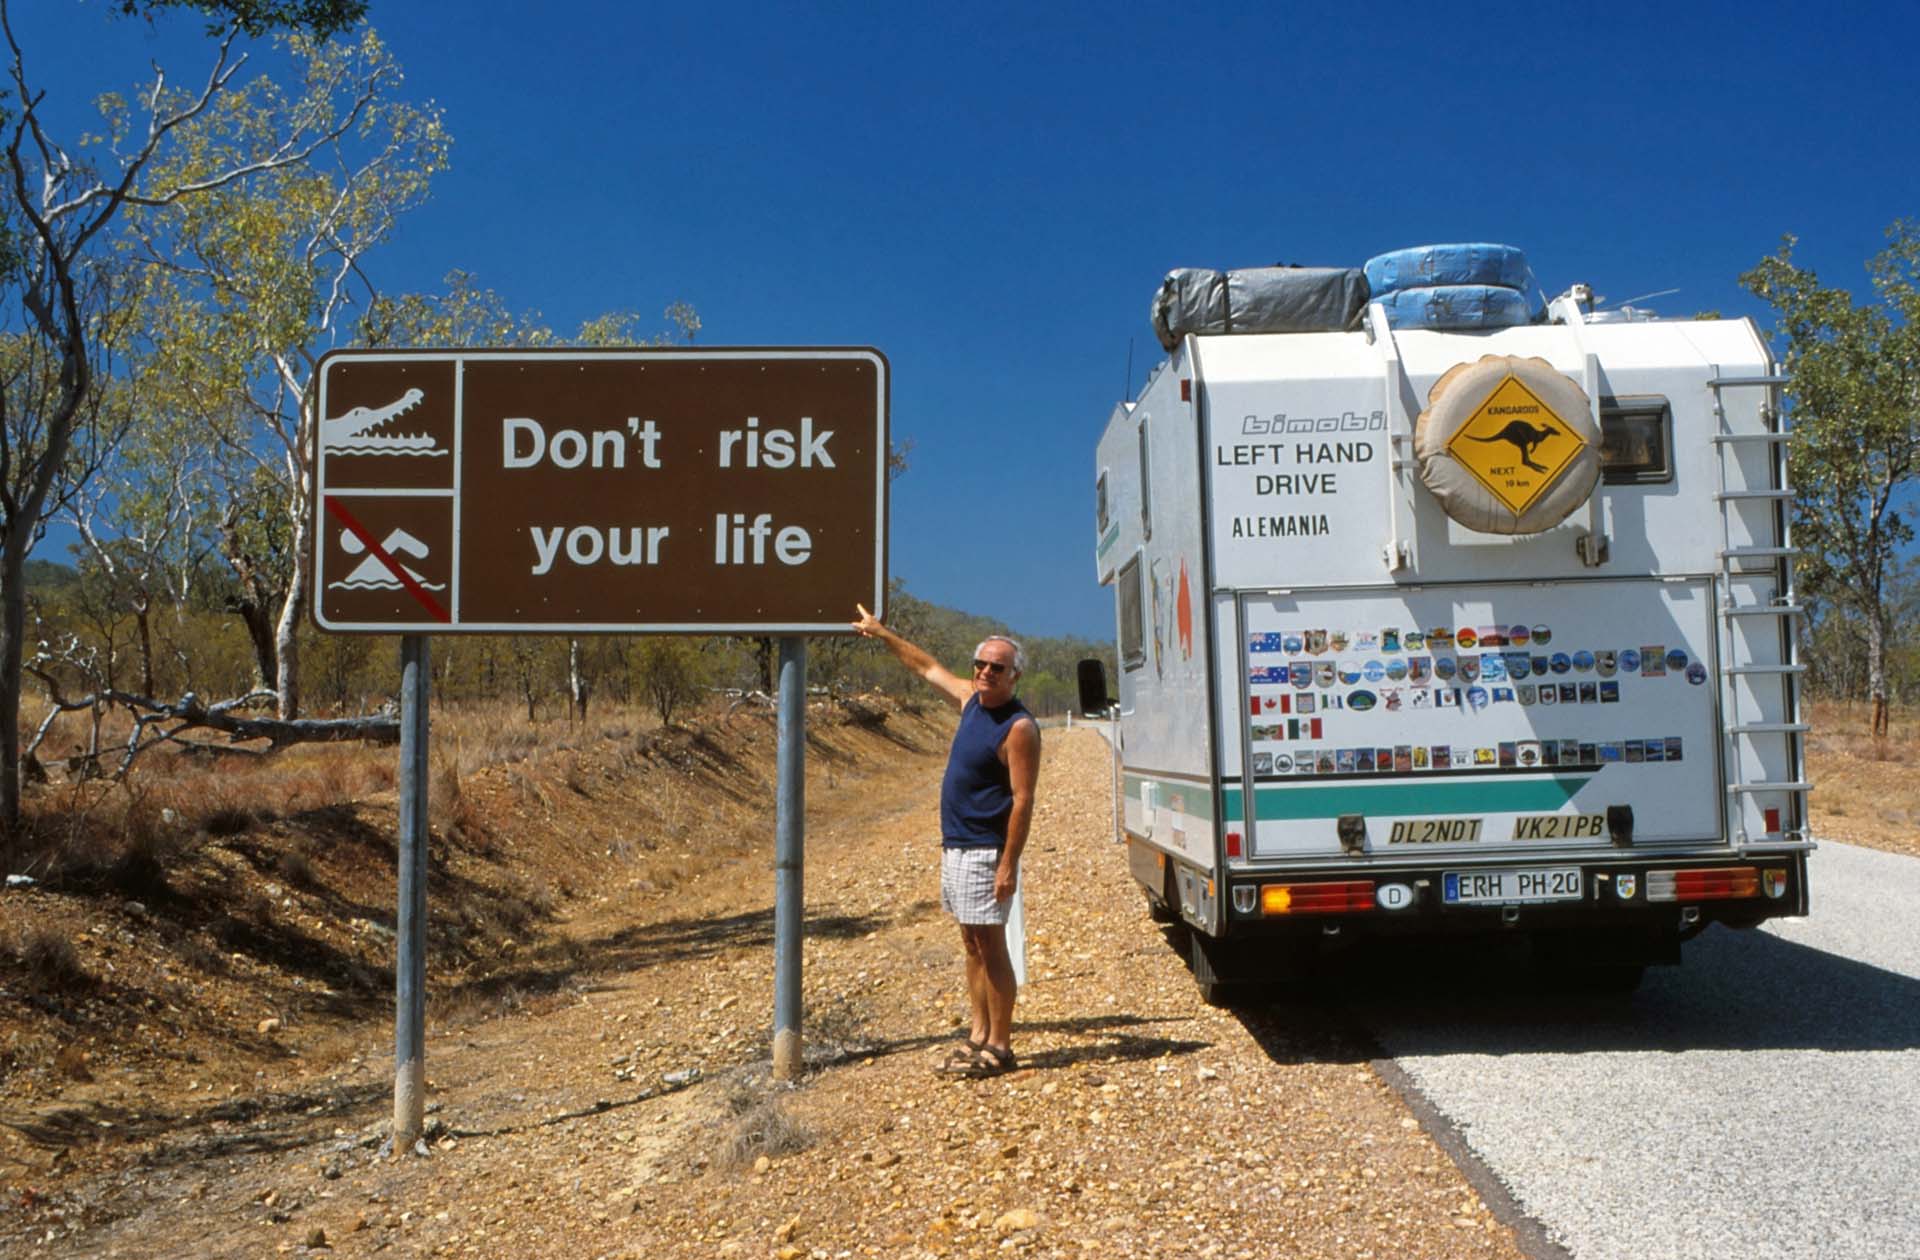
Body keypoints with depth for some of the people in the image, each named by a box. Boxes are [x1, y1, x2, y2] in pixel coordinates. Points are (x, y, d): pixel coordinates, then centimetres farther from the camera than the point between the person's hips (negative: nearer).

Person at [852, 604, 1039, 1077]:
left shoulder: (1019, 727, -16)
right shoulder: (971, 699, 9)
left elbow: (1023, 801, -19)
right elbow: (928, 667, 25)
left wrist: (1009, 864, -22)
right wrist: (882, 634, 29)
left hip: (985, 852, -9)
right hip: (955, 847, 9)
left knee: (990, 946, -4)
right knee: (972, 944, 13)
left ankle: (999, 1046, 2)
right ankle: (979, 1034, 21)